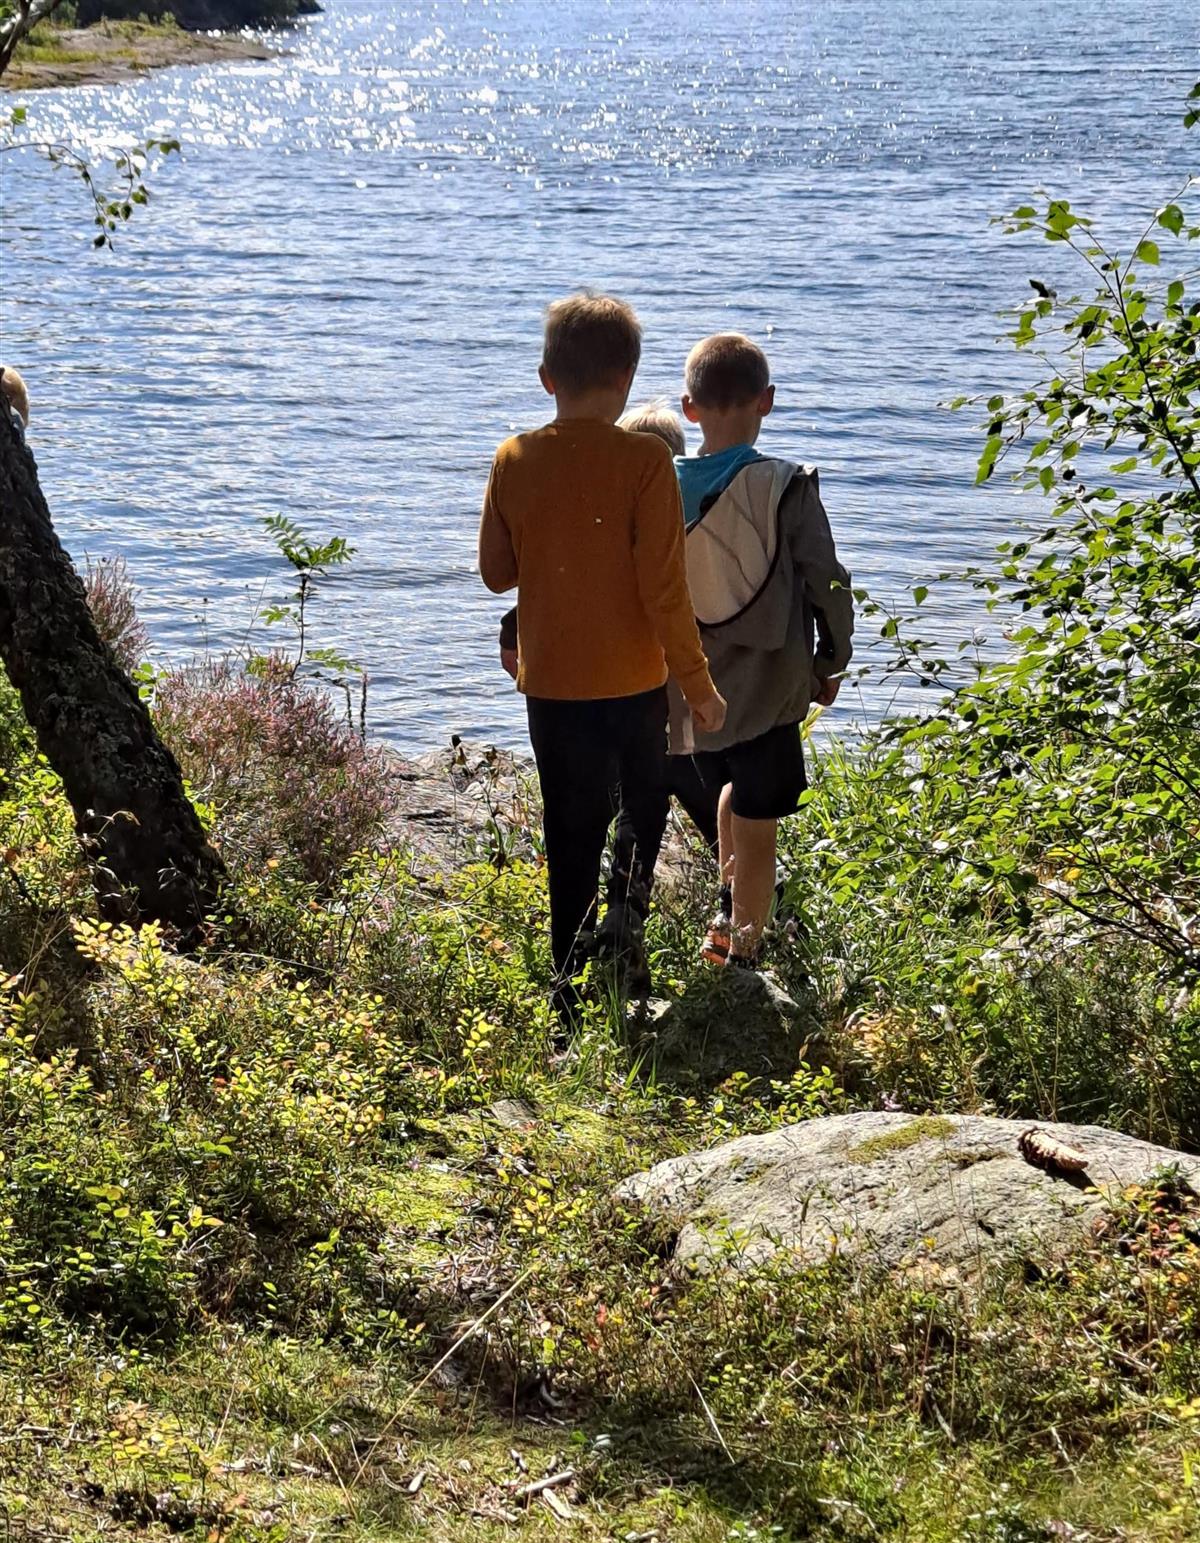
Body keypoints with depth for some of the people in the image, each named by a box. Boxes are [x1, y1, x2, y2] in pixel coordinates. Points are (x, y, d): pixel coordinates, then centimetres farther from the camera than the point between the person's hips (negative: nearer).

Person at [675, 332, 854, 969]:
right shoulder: (786, 487, -15)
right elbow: (826, 584, -11)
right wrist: (830, 663, 5)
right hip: (766, 691, -4)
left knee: (734, 786, 31)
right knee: (758, 827, 7)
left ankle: (728, 913, 38)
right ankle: (741, 953, 15)